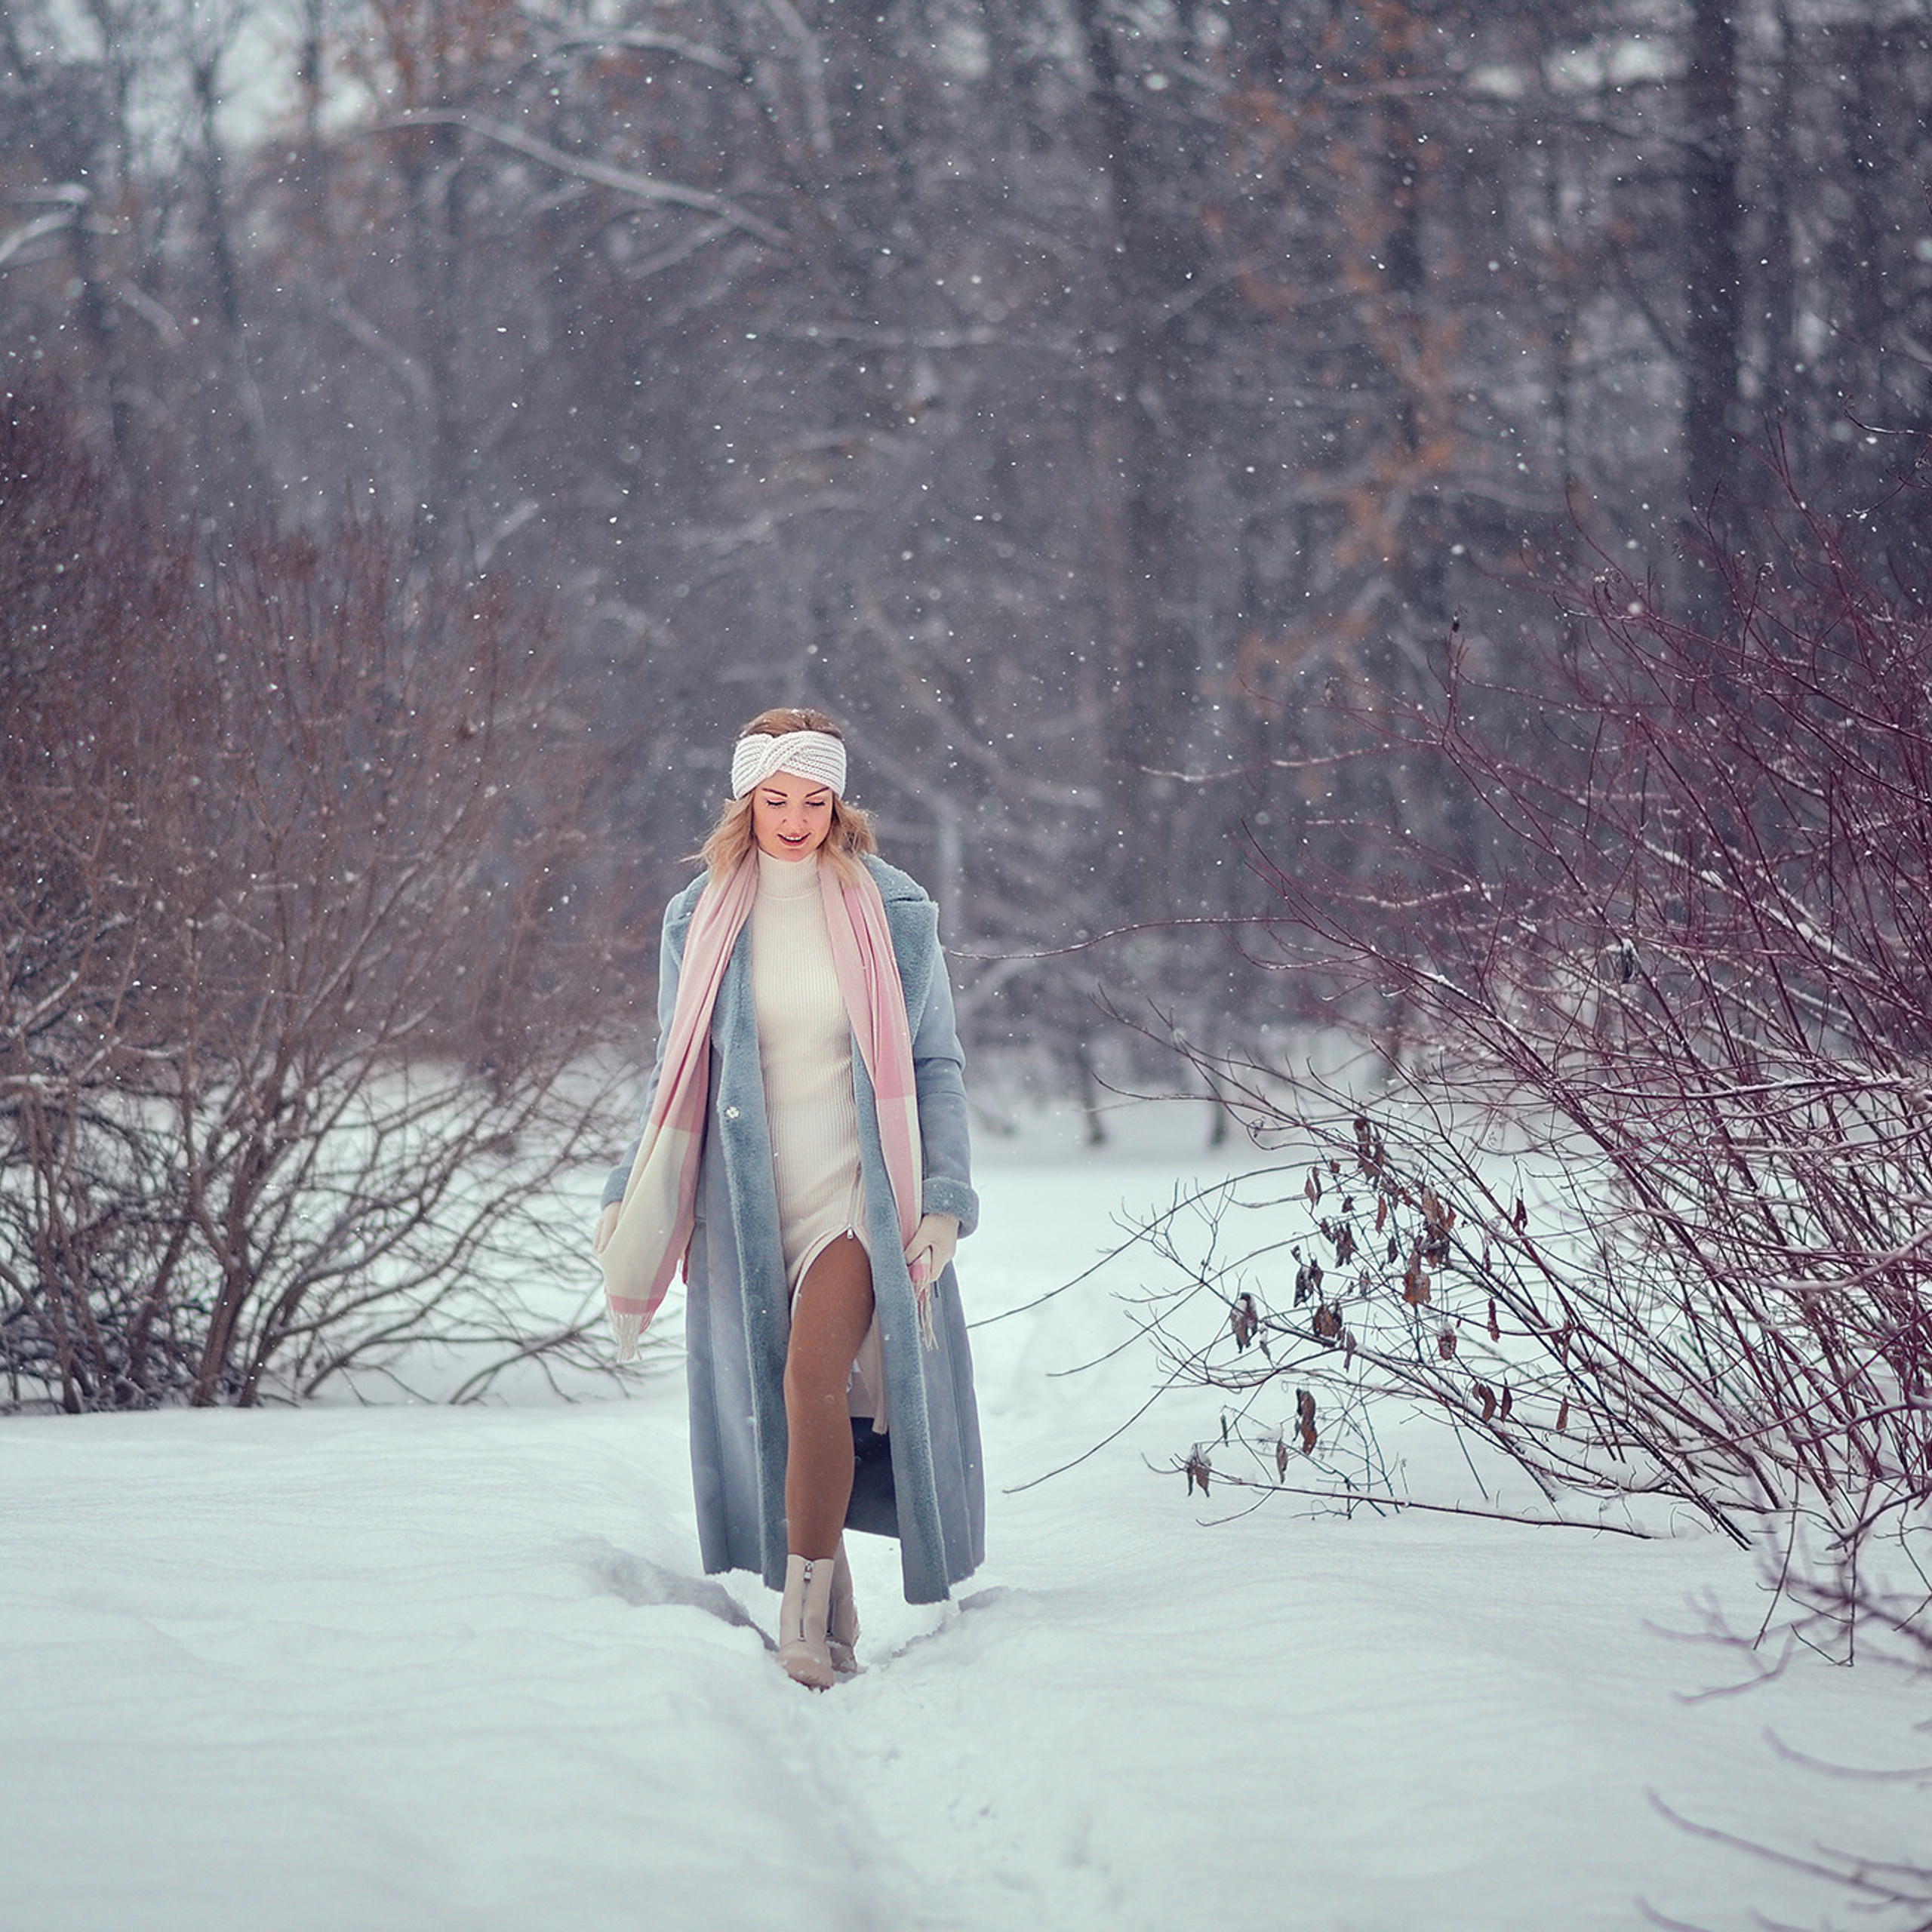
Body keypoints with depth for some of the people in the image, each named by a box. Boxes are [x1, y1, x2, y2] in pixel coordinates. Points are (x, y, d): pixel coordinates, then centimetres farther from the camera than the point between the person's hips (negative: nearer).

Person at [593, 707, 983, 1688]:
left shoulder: (893, 912, 2)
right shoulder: (700, 921, 7)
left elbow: (936, 1065, 6)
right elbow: (676, 1079, 14)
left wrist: (944, 1200, -3)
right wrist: (628, 1198, 5)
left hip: (858, 1190, -3)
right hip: (744, 1203, 3)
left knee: (815, 1372, -23)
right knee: (760, 1406, 2)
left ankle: (804, 1613, -20)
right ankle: (836, 1639, 13)